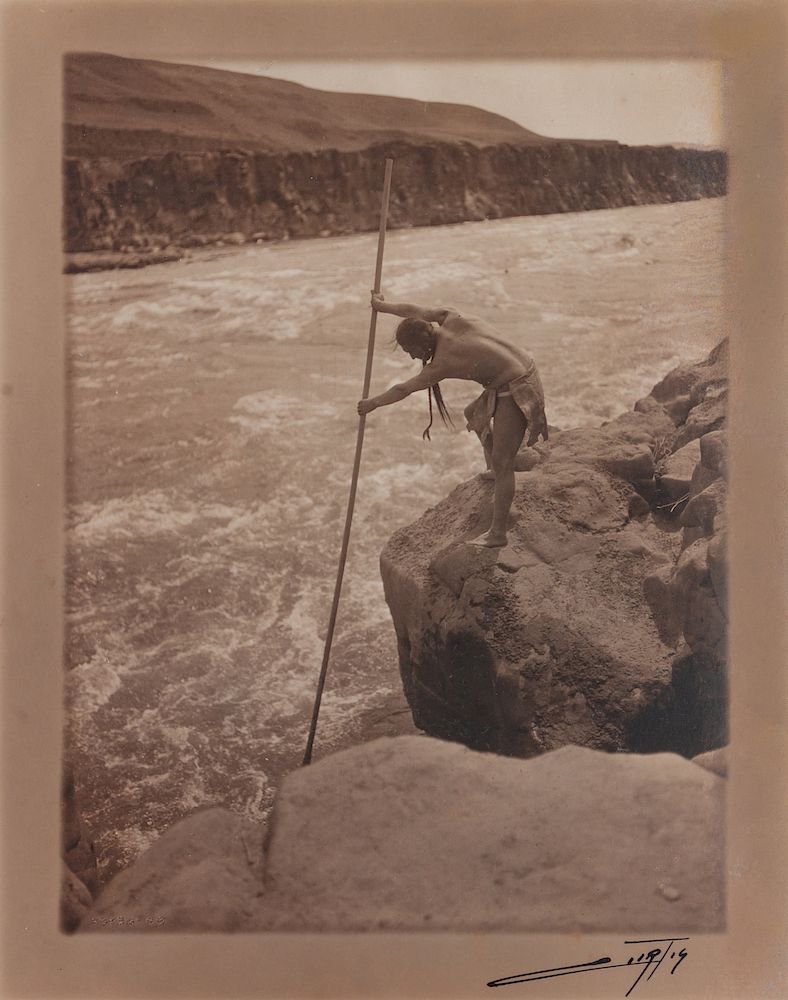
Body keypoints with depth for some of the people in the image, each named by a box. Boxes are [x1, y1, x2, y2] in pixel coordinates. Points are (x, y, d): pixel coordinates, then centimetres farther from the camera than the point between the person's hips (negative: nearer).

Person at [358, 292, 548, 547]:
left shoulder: (442, 363, -18)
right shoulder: (451, 318, -2)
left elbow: (403, 390, -5)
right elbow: (414, 311, 15)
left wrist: (372, 403, 10)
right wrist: (382, 306, 30)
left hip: (516, 394, -9)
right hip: (525, 372, 9)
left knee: (502, 464, -4)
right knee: (473, 414, 30)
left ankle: (497, 533, 3)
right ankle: (494, 469, 35)